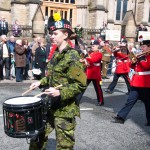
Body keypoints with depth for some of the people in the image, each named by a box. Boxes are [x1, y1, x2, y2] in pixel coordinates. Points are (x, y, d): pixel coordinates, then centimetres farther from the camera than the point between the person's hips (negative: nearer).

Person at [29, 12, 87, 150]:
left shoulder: (72, 57, -18)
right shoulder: (55, 54, 8)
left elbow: (80, 85, -21)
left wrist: (60, 93, -30)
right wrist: (41, 82, 7)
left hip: (65, 110, -8)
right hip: (51, 105, 8)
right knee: (38, 135, 21)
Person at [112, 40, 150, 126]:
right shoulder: (140, 56, 15)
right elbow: (133, 67, 19)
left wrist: (139, 59, -20)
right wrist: (133, 62, -1)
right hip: (136, 83, 6)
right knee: (130, 100, 6)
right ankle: (121, 117, 7)